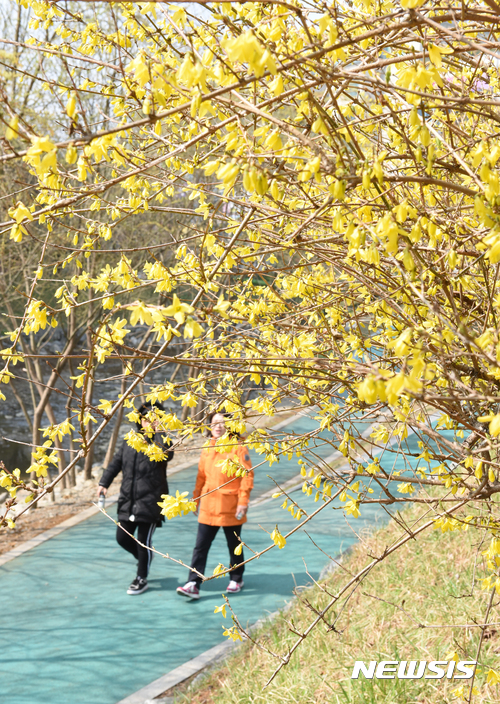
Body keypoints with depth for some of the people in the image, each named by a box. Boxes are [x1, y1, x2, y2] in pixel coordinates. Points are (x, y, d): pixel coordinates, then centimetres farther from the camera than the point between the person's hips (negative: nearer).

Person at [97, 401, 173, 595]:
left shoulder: (160, 443, -7)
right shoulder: (130, 442, 9)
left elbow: (166, 454, -30)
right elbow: (116, 463, 14)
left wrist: (157, 433, -24)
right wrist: (104, 483, 4)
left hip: (149, 503, -6)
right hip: (128, 502, 6)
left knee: (143, 542, 0)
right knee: (122, 538, 10)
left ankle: (141, 579, 17)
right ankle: (142, 558, 39)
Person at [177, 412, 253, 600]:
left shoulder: (238, 448, -8)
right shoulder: (207, 449, 9)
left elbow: (247, 475, -11)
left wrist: (243, 501, -16)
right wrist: (196, 498, 15)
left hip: (230, 508, -4)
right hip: (208, 507, 4)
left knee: (234, 545, 12)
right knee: (200, 547, -2)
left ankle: (236, 579, 30)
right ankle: (193, 584, -4)